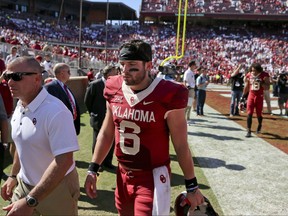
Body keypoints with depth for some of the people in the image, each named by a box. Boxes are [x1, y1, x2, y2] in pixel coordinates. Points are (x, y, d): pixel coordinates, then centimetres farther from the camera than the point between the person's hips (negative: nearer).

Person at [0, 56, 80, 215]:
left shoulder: (55, 112, -26)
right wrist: (13, 176, 17)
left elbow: (64, 161, -31)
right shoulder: (19, 108, 1)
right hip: (24, 185, 7)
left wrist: (30, 201, -30)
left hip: (56, 189, -6)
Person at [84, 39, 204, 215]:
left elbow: (181, 145, -11)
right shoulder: (114, 90, -3)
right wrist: (93, 169, 7)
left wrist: (192, 186, -4)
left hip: (152, 178, -5)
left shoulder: (167, 95, -19)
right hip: (123, 175, 6)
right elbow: (106, 134, 8)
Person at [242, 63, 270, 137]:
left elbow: (267, 86, -10)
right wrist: (244, 95, 9)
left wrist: (261, 82, -26)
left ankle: (259, 126, 40)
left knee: (259, 114, 10)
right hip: (251, 95, 1)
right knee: (249, 114, -8)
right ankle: (249, 131, -8)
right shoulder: (249, 75, -1)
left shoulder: (264, 75, -9)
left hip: (259, 96, -1)